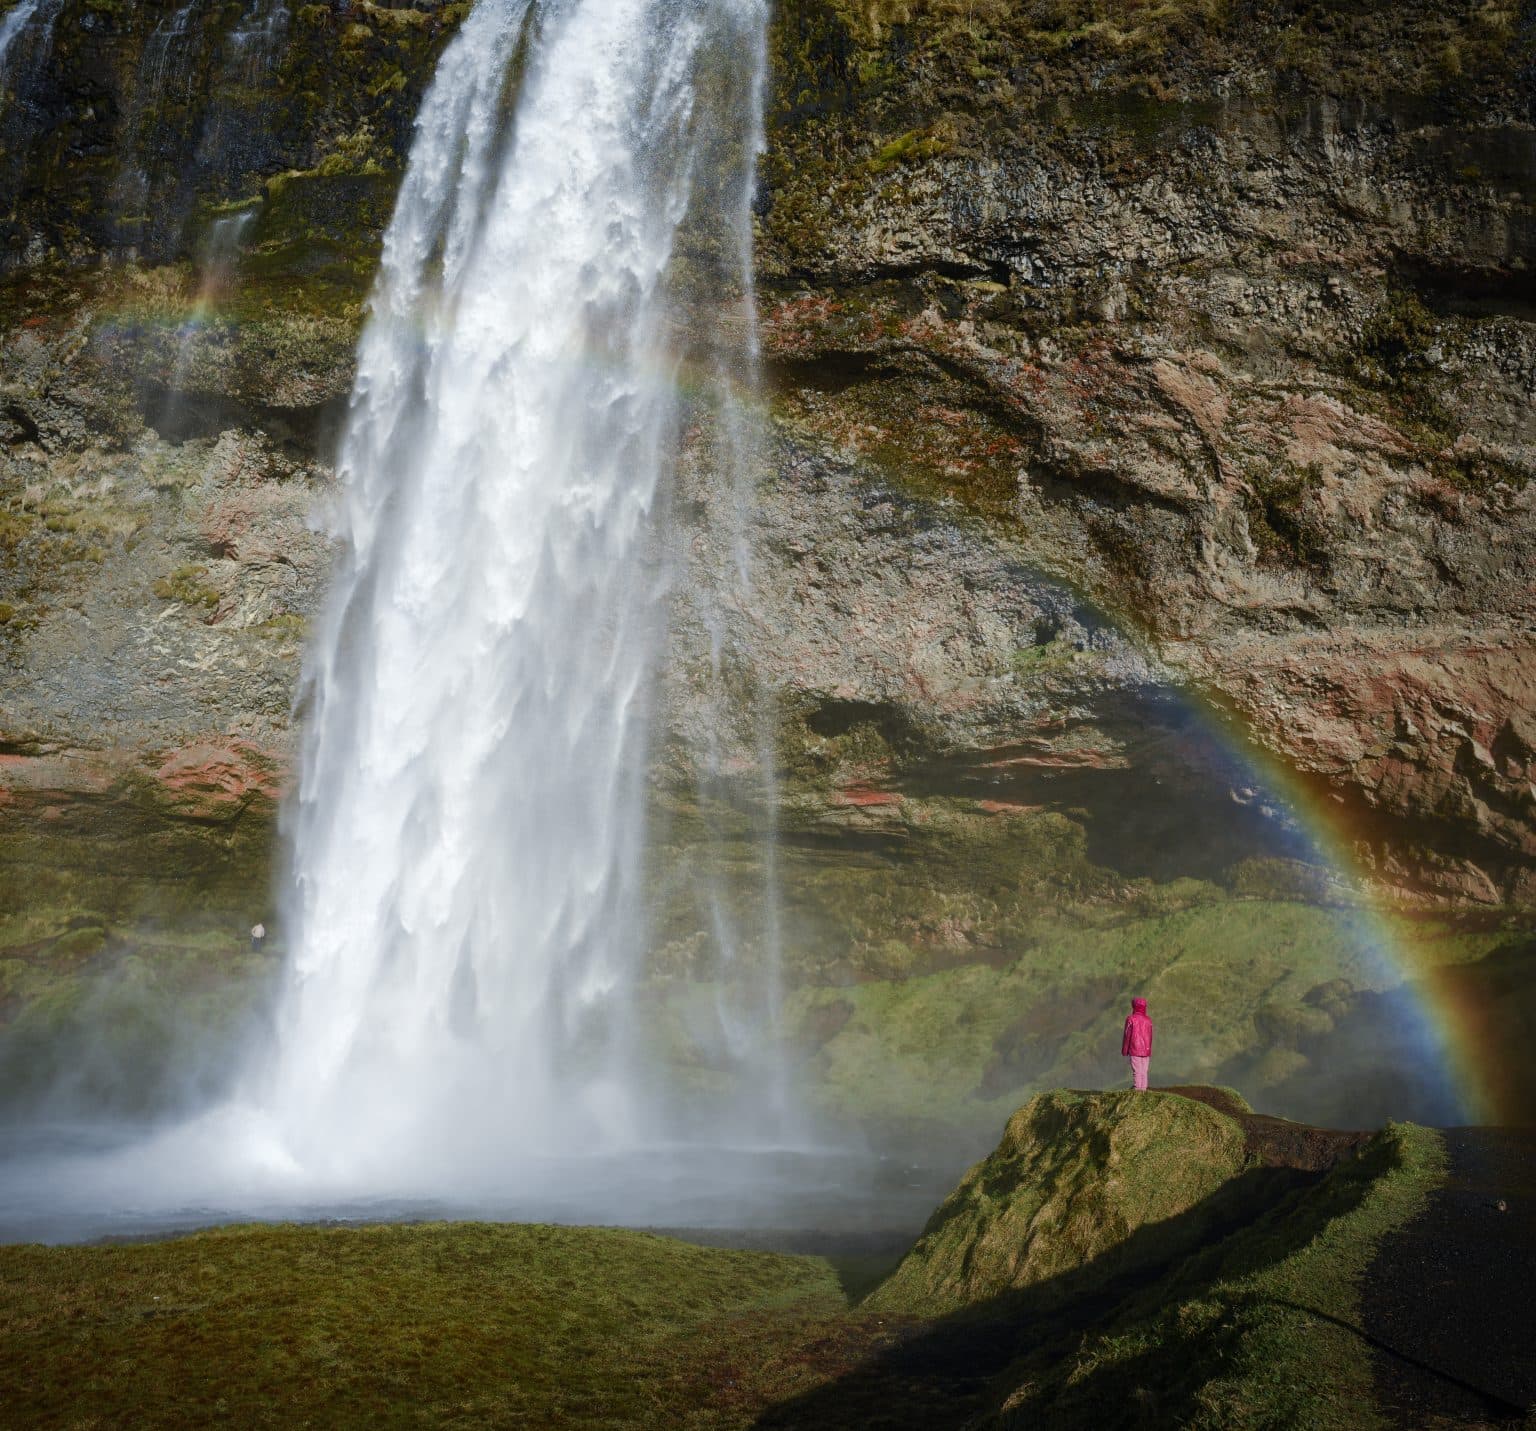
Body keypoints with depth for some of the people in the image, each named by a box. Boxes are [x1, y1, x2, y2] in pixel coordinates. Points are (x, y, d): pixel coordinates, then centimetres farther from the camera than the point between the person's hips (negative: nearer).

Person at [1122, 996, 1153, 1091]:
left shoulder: (1131, 1019, -8)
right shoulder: (1148, 1020, 4)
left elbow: (1127, 1035, -6)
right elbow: (1150, 1037, 8)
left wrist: (1124, 1050, 2)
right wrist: (1149, 1052, 18)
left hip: (1134, 1050, -4)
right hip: (1146, 1051, 4)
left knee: (1136, 1072, -4)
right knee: (1144, 1072, 6)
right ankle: (1143, 1090, 3)